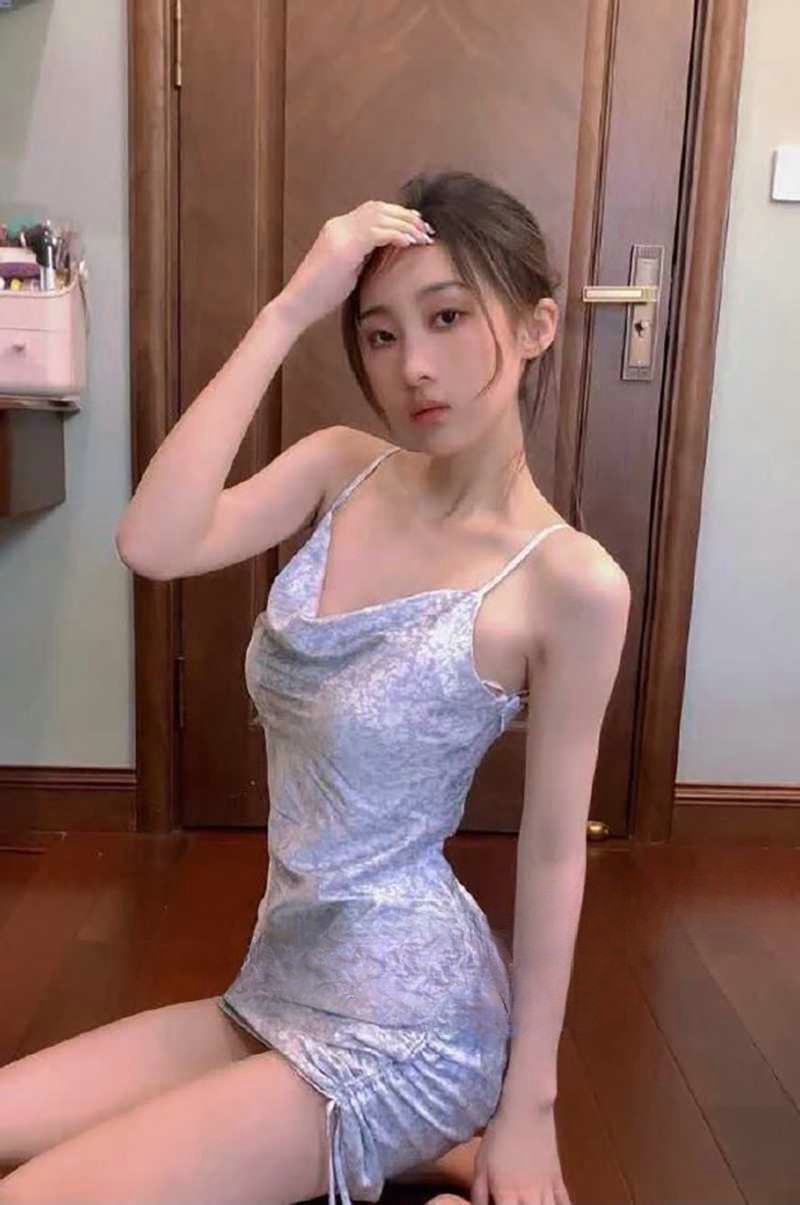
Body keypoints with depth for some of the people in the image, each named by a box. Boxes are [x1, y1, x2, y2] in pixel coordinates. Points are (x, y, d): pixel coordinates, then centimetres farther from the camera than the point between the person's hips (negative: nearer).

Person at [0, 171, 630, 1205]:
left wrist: (527, 1108, -4)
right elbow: (152, 545, -20)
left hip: (407, 1020, -6)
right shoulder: (339, 470, -2)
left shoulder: (571, 581, -17)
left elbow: (552, 851, -11)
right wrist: (286, 311, -19)